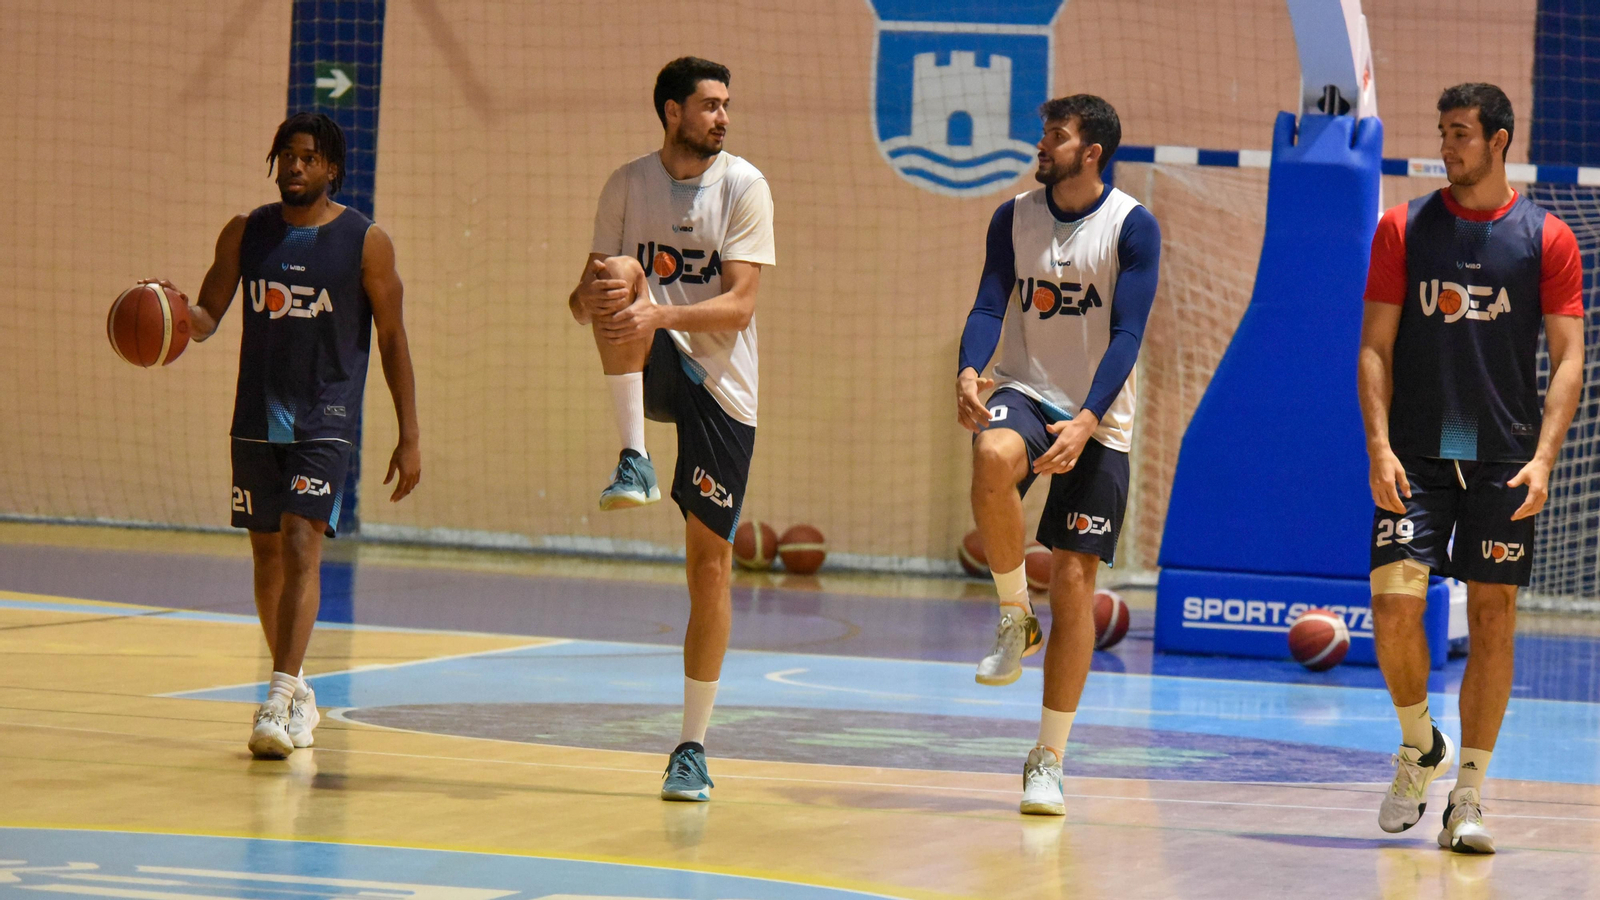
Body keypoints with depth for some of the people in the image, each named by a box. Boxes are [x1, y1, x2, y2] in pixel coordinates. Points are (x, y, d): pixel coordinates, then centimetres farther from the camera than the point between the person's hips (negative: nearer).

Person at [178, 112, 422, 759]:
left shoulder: (366, 242, -4)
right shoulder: (245, 234, 5)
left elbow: (392, 341, 0)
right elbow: (208, 315, 7)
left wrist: (409, 438, -3)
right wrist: (180, 317, -19)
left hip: (327, 420, -4)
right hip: (257, 416, 4)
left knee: (301, 544, -17)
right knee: (267, 554, 10)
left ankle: (278, 703, -23)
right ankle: (297, 692, 27)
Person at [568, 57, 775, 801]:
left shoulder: (743, 187, -5)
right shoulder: (628, 185, 3)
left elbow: (739, 305, -14)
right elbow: (586, 296, 3)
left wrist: (660, 314, -31)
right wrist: (593, 295, -23)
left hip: (723, 384, -1)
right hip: (651, 370, 1)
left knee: (711, 558, -3)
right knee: (622, 274, -29)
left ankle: (693, 747, 6)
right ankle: (633, 461, -28)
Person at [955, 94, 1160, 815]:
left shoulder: (1134, 228, -8)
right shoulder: (1014, 218, 4)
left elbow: (1127, 335, -14)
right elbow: (988, 307, -2)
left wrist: (1087, 421, -27)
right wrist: (969, 373, -24)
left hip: (1098, 421, -2)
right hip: (1024, 392, 2)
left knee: (1074, 582, -3)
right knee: (993, 458, -36)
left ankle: (1048, 761, 7)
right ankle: (1015, 620, -14)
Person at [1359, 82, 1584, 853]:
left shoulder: (1547, 239, 1)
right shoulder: (1404, 229, 5)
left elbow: (1568, 359, -1)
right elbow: (1375, 347, 4)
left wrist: (1543, 458, -13)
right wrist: (1379, 445, -9)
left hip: (1503, 462, -1)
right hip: (1416, 455, 1)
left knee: (1493, 616, -1)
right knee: (1395, 602, -11)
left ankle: (1469, 796, 6)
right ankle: (1419, 747, 15)